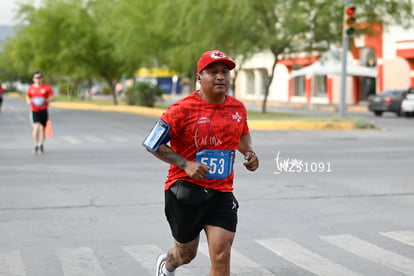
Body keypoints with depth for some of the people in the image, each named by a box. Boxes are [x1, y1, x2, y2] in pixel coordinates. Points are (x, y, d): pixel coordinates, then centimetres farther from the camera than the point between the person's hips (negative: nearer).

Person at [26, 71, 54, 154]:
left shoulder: (46, 87, -1)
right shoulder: (31, 88, 7)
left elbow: (52, 97, -2)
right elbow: (27, 97, 20)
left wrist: (46, 100, -20)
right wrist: (29, 101, -3)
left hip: (43, 110, -1)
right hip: (34, 110, 1)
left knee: (42, 128, 4)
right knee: (36, 127, -14)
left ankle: (41, 146, 22)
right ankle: (36, 146, -5)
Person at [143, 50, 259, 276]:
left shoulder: (238, 108, 4)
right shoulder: (183, 109, -12)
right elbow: (152, 144, -9)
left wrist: (249, 153, 5)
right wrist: (185, 165, -18)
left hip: (222, 192, 3)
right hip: (185, 190, -3)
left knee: (221, 256, -9)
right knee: (186, 254, 14)